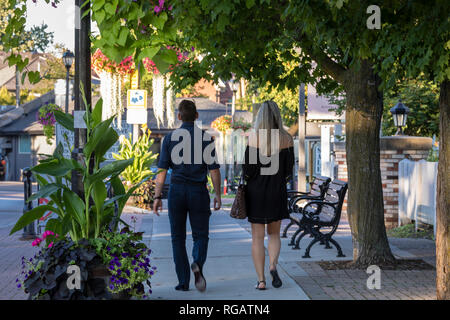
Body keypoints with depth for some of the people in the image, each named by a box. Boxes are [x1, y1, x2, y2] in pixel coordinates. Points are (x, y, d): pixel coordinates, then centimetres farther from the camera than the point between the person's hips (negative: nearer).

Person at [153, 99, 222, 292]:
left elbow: (162, 170, -2)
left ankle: (183, 282, 8)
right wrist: (218, 195, 4)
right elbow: (214, 169, -3)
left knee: (178, 238, 10)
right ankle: (198, 264, -21)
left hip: (177, 191, 0)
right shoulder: (206, 138, 0)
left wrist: (157, 197, 1)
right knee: (201, 235, 9)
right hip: (199, 191, 0)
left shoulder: (170, 138, 1)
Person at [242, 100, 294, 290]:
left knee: (257, 237, 6)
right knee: (274, 233, 18)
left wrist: (245, 178, 10)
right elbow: (289, 170, 1)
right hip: (278, 193, 2)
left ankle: (261, 280, 4)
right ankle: (273, 265, -6)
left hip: (256, 193, -2)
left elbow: (248, 169, -12)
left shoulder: (255, 138, -11)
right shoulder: (286, 139, -3)